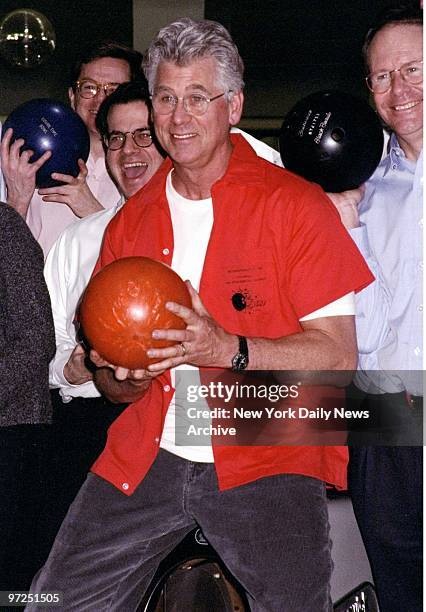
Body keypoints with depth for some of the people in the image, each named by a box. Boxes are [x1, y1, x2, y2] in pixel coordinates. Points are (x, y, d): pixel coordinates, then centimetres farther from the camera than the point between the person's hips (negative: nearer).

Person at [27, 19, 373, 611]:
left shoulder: (294, 205, -3)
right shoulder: (130, 221, 11)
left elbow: (338, 356, -7)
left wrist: (228, 350, -22)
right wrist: (125, 377, -7)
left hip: (267, 458, -3)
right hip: (145, 456, 4)